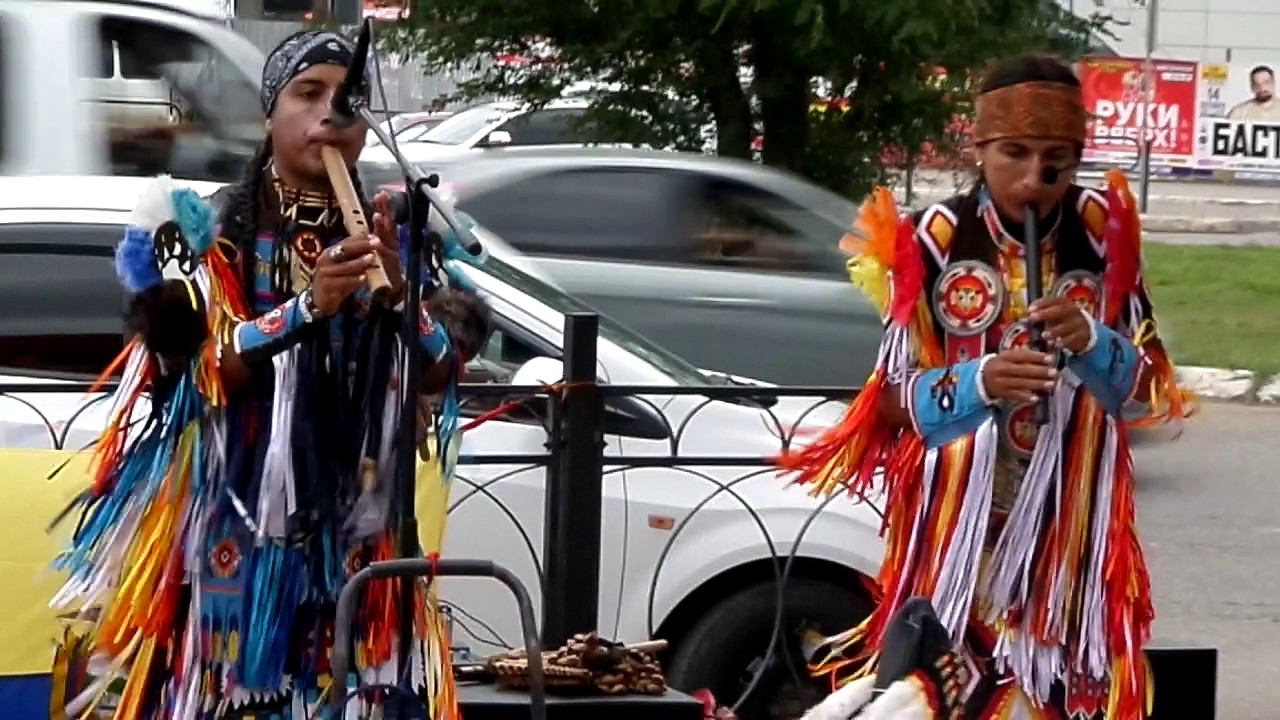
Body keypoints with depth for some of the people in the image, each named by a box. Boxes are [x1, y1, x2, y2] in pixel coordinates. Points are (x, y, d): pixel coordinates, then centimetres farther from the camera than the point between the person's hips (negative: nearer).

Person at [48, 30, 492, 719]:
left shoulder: (392, 235, 10)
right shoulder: (211, 229, 1)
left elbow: (438, 375, 2)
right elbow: (202, 370, -10)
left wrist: (397, 290, -16)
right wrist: (307, 307, -24)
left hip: (353, 530, 3)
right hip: (233, 521, -3)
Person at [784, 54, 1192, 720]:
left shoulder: (1103, 234, -1)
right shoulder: (935, 239, -7)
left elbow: (1149, 391, 2)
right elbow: (896, 396, -5)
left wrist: (1090, 342, -17)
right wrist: (978, 384, -24)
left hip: (1067, 520, 2)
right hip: (958, 515, -2)